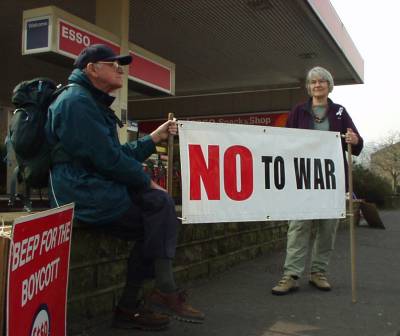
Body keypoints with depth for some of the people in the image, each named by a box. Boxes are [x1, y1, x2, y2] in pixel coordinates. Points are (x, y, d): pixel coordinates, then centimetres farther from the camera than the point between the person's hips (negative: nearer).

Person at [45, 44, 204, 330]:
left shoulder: (92, 103, 24)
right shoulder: (77, 101, -11)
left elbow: (122, 154, 19)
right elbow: (108, 159, -19)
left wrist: (156, 137, 12)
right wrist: (147, 182, -9)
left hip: (95, 188, 10)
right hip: (84, 192, -10)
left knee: (154, 225, -1)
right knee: (160, 205, -15)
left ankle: (130, 306, 2)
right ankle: (165, 292, -7)